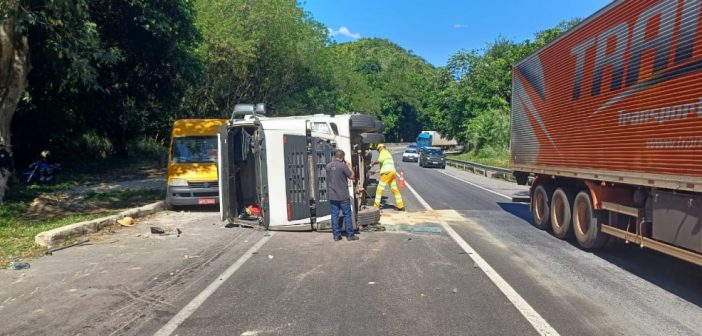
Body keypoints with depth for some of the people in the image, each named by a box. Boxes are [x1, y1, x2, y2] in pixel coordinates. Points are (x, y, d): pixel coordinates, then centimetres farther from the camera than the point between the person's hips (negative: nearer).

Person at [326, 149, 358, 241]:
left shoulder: (328, 166, 4)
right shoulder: (343, 165, -14)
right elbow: (352, 177, -6)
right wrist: (348, 166, 3)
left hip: (332, 196, 5)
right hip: (343, 196, -5)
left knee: (334, 215, 7)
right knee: (347, 215, 4)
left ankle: (336, 235, 10)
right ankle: (350, 235, 7)